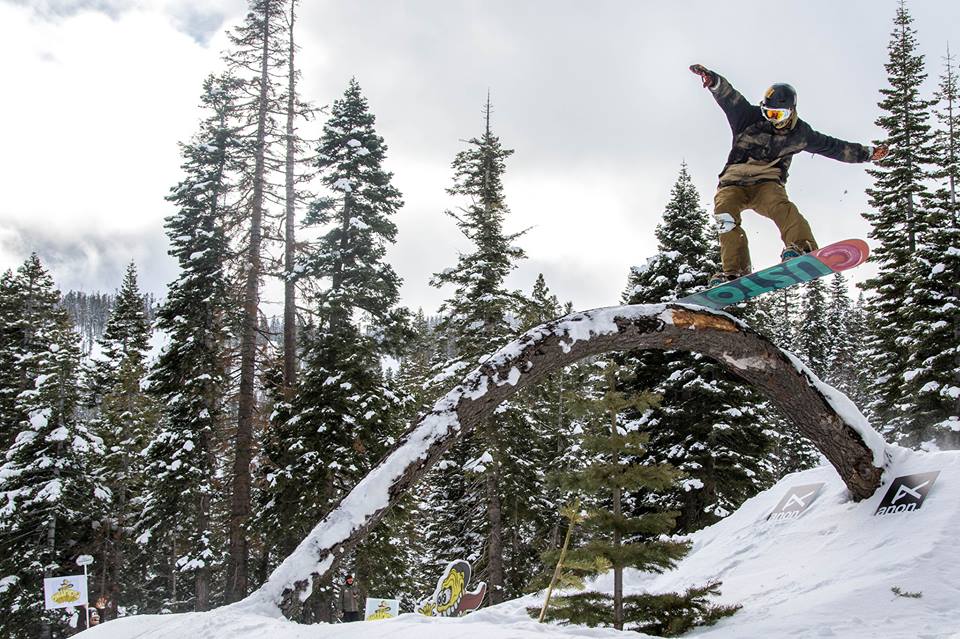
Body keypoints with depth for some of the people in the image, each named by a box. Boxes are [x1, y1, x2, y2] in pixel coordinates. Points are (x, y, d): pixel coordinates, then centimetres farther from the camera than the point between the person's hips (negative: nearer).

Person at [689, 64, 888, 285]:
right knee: (724, 213, -29)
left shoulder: (800, 133, 9)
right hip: (734, 183, 0)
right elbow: (729, 97, -15)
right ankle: (735, 270, -33)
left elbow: (832, 146, 19)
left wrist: (867, 153, 22)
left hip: (767, 183, 0)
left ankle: (803, 247, -55)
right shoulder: (749, 117, 1)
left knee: (779, 205, -34)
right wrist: (714, 81, -36)